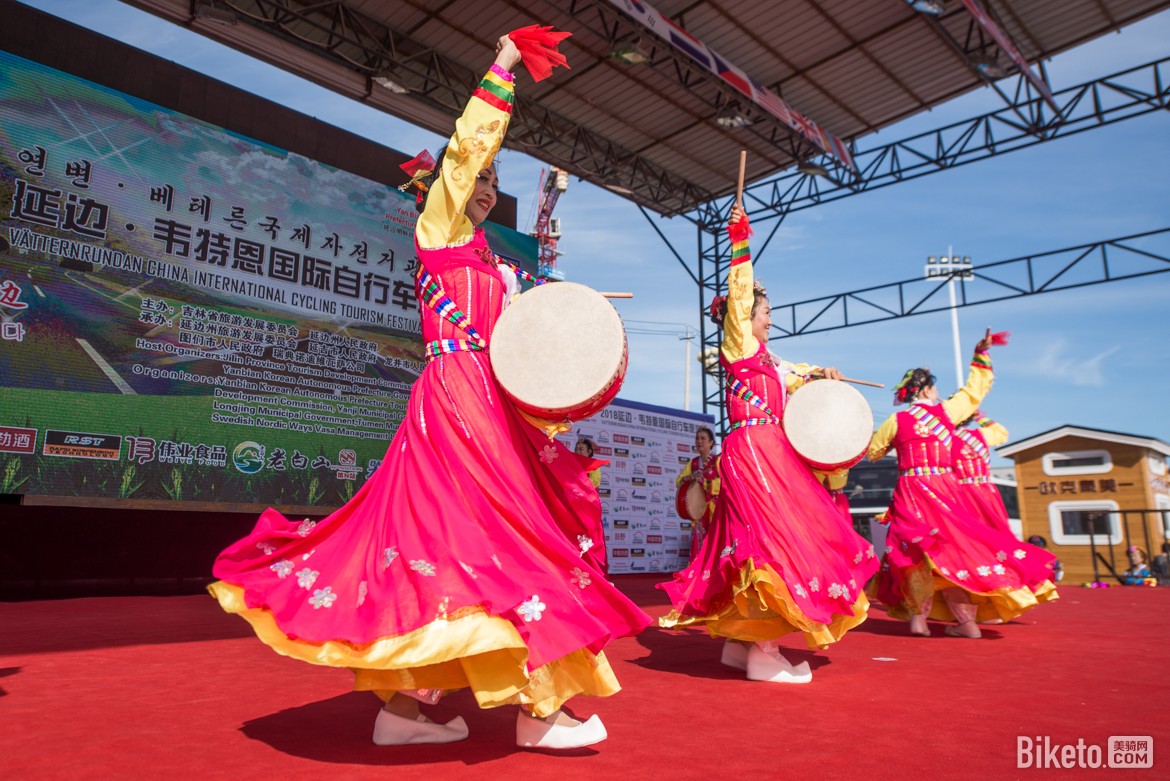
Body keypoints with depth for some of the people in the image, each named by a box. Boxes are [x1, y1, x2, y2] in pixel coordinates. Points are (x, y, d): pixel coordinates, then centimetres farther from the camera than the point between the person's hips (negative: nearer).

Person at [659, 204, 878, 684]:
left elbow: (788, 375, 40)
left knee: (756, 545, 9)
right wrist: (740, 241, -16)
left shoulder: (762, 356, 22)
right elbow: (738, 294, -13)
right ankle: (763, 653, -11)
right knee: (773, 541, -13)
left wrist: (820, 374, 30)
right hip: (753, 452, -9)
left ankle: (739, 642, 15)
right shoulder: (739, 346, -2)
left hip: (768, 455, 9)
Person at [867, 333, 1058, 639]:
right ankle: (967, 619, 5)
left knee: (916, 551, 2)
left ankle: (918, 616, -5)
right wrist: (981, 357, 26)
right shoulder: (945, 411, 3)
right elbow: (974, 391, 19)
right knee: (956, 545, 5)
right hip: (943, 491, 1)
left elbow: (872, 451, 9)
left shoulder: (896, 421, 0)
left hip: (911, 493, -1)